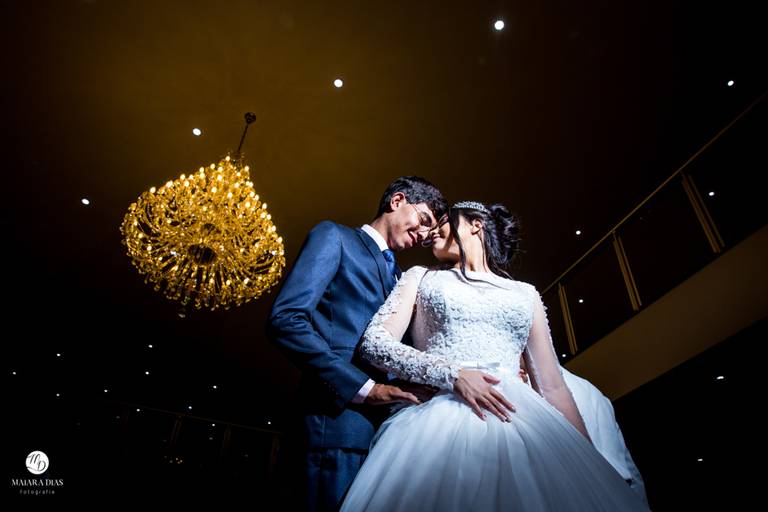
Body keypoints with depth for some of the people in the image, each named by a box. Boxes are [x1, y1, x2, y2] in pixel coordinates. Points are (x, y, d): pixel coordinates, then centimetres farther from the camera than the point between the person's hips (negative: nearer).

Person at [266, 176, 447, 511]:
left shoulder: (400, 278, 25)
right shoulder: (334, 237, 4)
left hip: (387, 424, 7)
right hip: (340, 420, -7)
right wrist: (363, 387, -15)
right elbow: (285, 320, -10)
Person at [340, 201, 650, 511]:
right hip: (440, 416, -1)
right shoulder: (420, 278, 17)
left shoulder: (525, 294, 20)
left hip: (519, 419, 2)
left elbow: (552, 386, 16)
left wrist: (586, 454, 5)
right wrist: (451, 375, -11)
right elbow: (374, 342, 2)